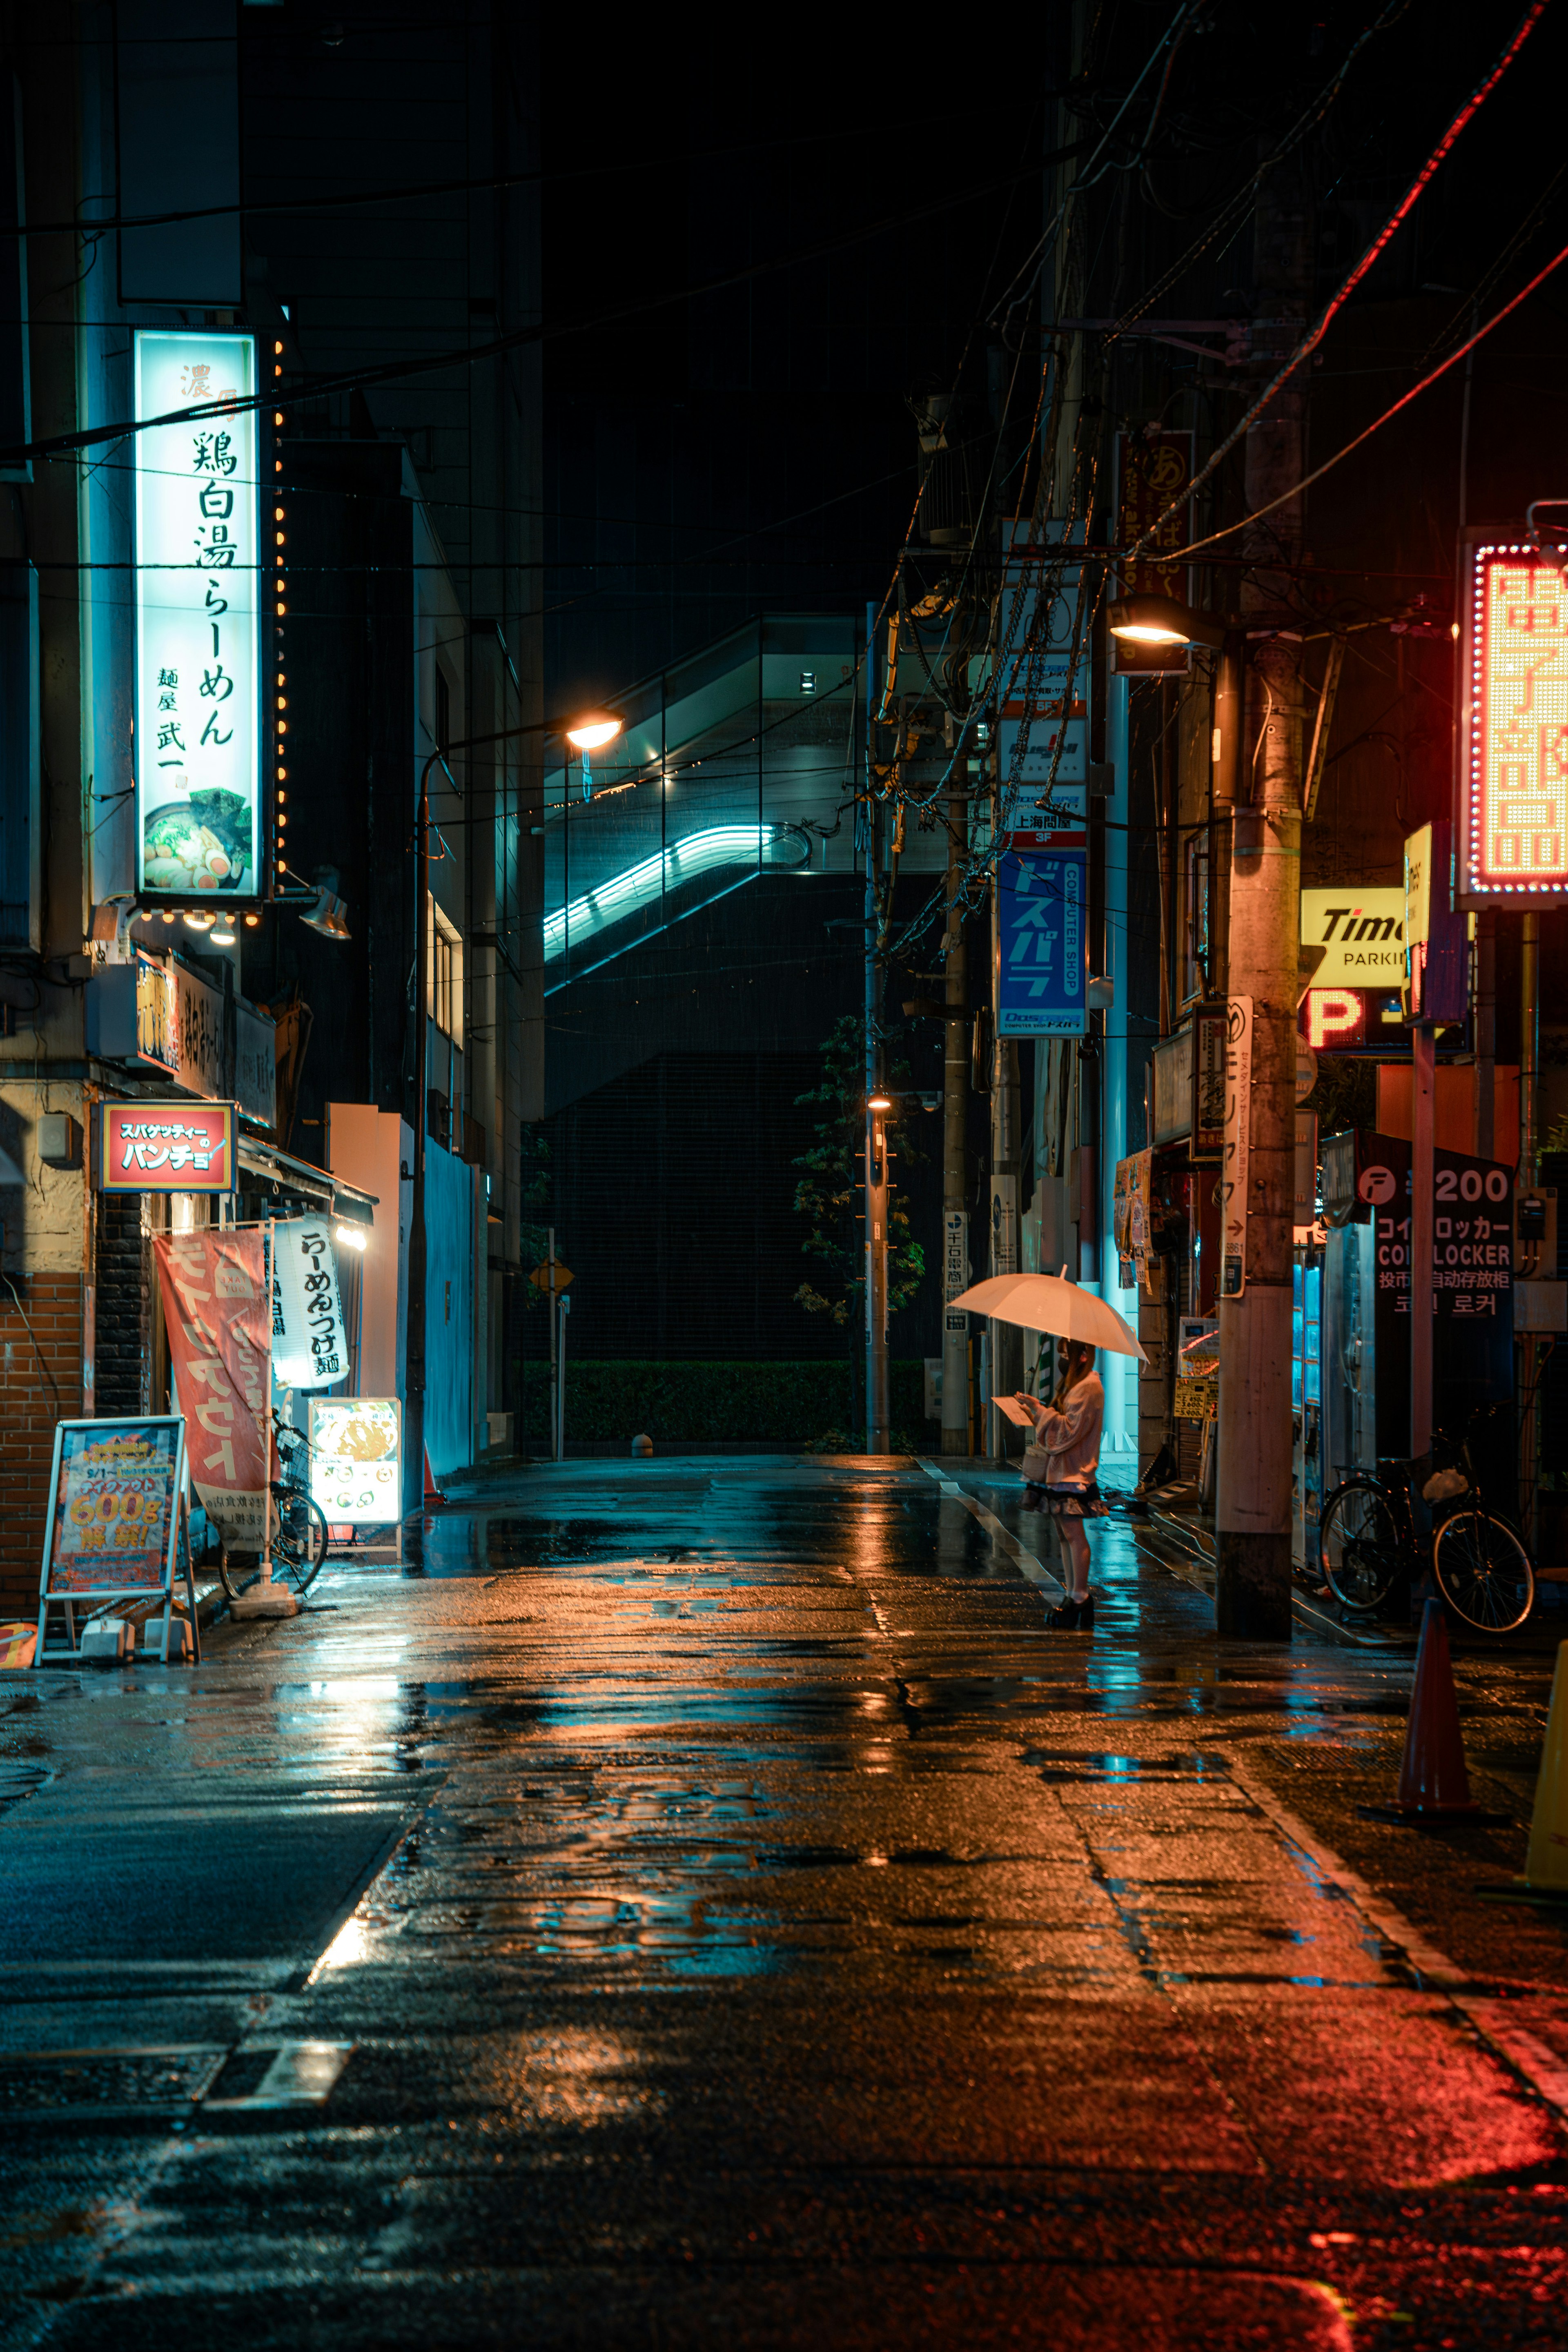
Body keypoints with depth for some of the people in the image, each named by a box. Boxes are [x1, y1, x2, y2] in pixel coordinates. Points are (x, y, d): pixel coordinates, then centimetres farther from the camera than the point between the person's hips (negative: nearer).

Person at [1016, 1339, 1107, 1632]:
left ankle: (1080, 1599, -7)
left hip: (1074, 1475, -10)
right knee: (1065, 1533, 11)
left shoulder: (1089, 1388, -14)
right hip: (1060, 1471, 10)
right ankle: (1074, 1595, 16)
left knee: (1073, 1532, -9)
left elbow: (1069, 1430, -19)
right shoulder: (1072, 1384, 19)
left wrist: (1040, 1410, -16)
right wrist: (1035, 1412, 11)